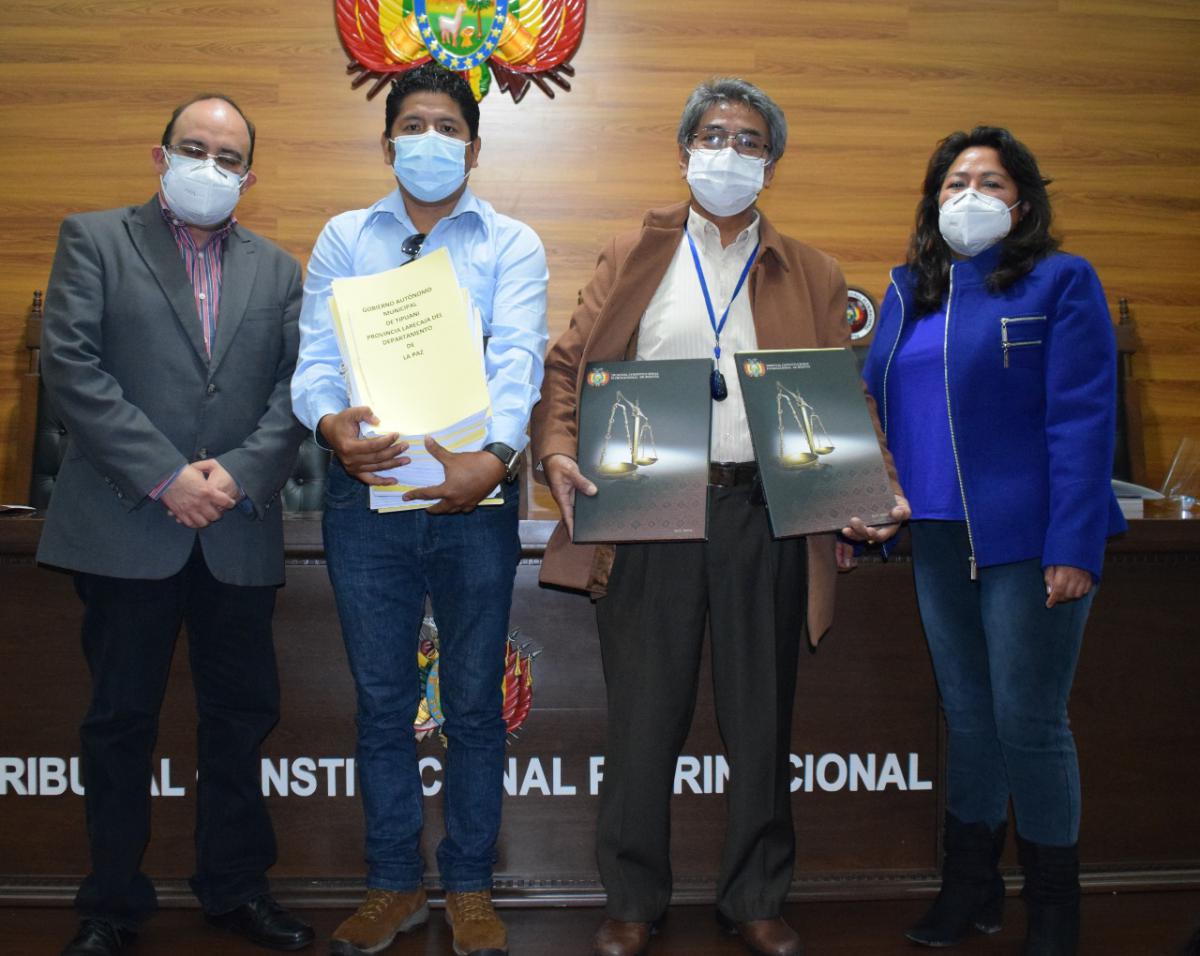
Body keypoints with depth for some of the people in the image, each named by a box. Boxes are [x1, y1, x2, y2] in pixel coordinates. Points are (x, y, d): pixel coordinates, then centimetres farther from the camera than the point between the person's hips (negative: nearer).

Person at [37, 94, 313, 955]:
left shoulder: (278, 270, 14)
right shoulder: (94, 240, 6)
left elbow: (298, 386, 4)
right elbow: (70, 365, -6)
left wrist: (241, 472, -12)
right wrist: (166, 475, -14)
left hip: (239, 531, 3)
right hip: (126, 528, -2)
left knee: (242, 715, 10)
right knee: (121, 720, 8)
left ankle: (236, 887, 26)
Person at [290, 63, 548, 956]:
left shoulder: (512, 244, 6)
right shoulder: (343, 239, 12)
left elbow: (518, 358, -9)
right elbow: (317, 355, 1)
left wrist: (494, 454, -28)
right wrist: (334, 425, -22)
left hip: (473, 490, -1)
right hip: (366, 489, 2)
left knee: (474, 699, 6)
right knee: (382, 698, 9)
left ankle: (471, 885, 21)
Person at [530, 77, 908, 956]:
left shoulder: (812, 277, 12)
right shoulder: (633, 257, 11)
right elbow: (569, 365, 5)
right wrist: (559, 451, -13)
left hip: (764, 515, 1)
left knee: (762, 718, 9)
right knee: (643, 717, 6)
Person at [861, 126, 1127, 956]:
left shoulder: (1061, 284, -4)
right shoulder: (910, 292, 13)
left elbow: (1083, 420, -11)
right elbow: (874, 408, 14)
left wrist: (1074, 546, -18)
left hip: (1026, 539, -5)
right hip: (936, 538, 6)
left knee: (1029, 720, 1)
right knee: (966, 715, 15)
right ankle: (970, 888, 29)